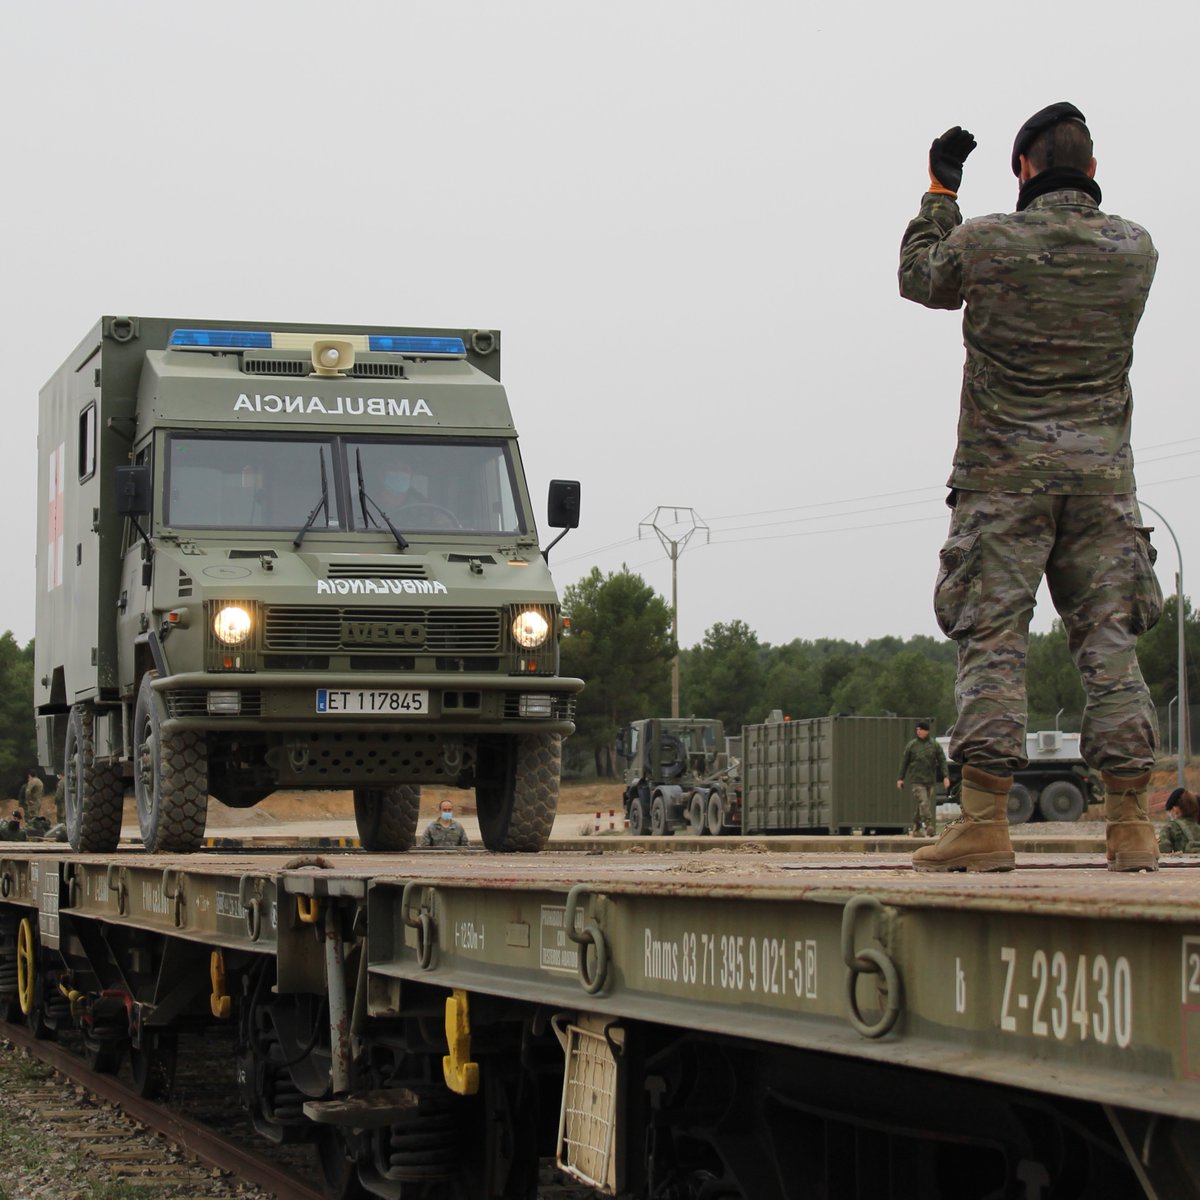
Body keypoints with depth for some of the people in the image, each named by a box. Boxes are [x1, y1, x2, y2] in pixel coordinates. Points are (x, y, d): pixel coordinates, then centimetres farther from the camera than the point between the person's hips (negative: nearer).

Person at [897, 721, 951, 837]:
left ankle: (916, 829, 15)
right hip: (916, 780, -2)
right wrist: (901, 778, 6)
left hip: (930, 780, 2)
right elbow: (904, 762, 7)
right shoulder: (911, 745, 2)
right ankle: (929, 826, -22)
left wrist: (945, 776, -7)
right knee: (923, 803, -16)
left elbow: (942, 760, 3)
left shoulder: (935, 745, 4)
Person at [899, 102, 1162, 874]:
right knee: (1109, 642, 4)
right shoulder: (1134, 249, 2)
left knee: (992, 642, -1)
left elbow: (919, 277, 14)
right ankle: (1132, 825, 1)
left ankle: (985, 824, -6)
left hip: (1005, 470, -2)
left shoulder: (985, 244, -6)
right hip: (1101, 468, 3)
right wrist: (1070, 197, 26)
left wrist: (941, 191, 22)